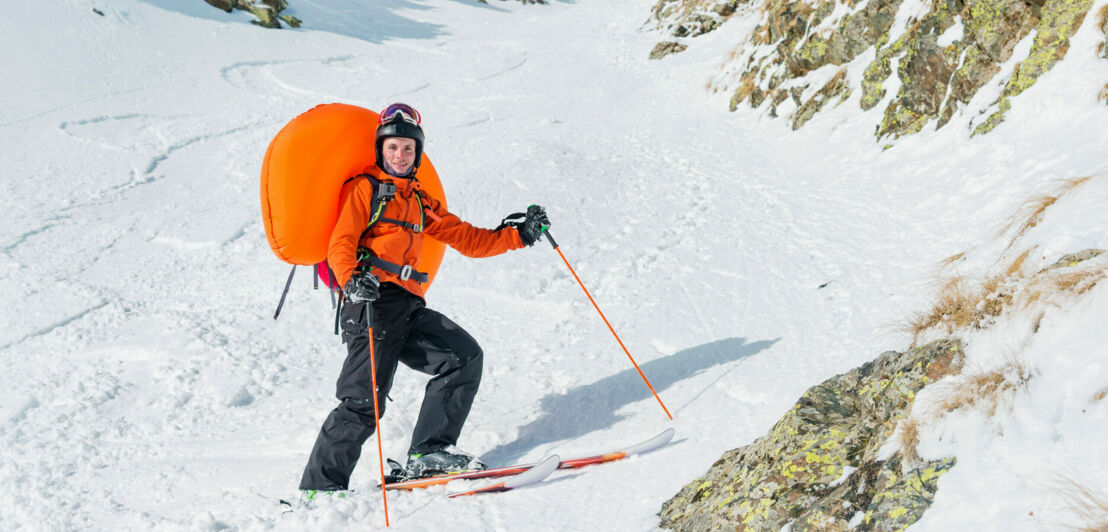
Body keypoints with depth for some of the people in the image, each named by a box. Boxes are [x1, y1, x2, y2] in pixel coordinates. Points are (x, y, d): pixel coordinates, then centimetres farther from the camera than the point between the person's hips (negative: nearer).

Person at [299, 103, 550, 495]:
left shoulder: (422, 204, 25)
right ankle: (319, 486, -2)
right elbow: (340, 245, -4)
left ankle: (428, 453, 1)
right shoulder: (364, 188, 7)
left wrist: (519, 234, 10)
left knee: (465, 357, -5)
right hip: (371, 301, -7)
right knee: (364, 402, -12)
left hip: (408, 307, 7)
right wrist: (352, 280, -25)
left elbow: (468, 239, 22)